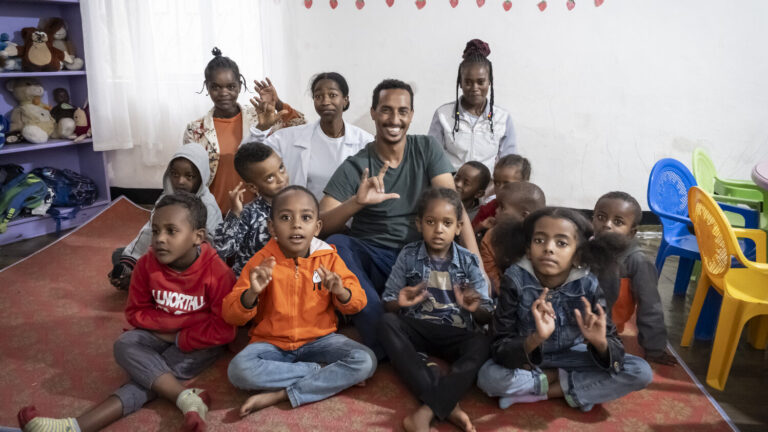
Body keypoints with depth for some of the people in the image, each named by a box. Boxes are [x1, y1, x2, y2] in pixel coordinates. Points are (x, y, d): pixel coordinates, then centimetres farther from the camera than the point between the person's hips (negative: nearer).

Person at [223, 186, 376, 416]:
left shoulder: (328, 258, -4)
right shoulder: (262, 261, -7)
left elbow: (357, 302, -1)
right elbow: (231, 315, -9)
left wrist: (341, 292, -25)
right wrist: (252, 293, -31)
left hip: (319, 339, 1)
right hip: (272, 343, -1)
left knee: (365, 361, -23)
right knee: (238, 371, -30)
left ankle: (281, 394, -19)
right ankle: (323, 374, -13)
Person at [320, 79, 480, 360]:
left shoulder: (427, 149, 4)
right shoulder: (354, 168, -2)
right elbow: (321, 224, -10)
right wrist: (357, 202, -30)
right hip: (372, 258, -1)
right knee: (336, 244, -31)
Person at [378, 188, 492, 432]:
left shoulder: (469, 261, 1)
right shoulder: (408, 256, 1)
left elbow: (487, 316, 1)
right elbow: (388, 304, 4)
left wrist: (475, 308, -23)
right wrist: (400, 302, -20)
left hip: (457, 334, 0)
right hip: (417, 329, 1)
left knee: (482, 344, -30)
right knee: (386, 323, -28)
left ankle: (426, 412, -36)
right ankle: (447, 405, -33)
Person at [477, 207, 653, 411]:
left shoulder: (587, 285, -20)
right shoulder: (515, 279, -25)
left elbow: (616, 353, -17)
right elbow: (499, 351, -28)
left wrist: (600, 342, -40)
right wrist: (536, 338, -47)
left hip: (571, 355, 2)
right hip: (526, 358, -1)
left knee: (641, 372, -16)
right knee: (487, 376, -31)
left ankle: (555, 388, -11)